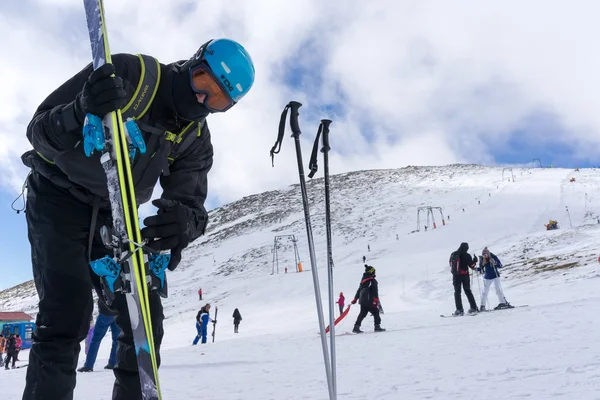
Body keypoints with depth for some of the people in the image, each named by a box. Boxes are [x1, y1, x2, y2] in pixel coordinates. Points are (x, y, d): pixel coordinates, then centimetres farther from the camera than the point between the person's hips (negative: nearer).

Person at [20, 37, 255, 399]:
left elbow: (190, 201, -13)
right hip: (59, 201, -5)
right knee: (67, 316, -18)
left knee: (145, 320, -1)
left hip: (112, 218, 5)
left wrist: (185, 221, -39)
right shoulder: (129, 73, -18)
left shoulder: (196, 139, -3)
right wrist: (83, 113, -43)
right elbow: (40, 132, -20)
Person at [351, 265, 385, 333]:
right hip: (369, 301, -7)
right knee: (375, 312, 2)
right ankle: (377, 326, -3)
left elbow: (359, 290, 22)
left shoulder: (363, 280, 17)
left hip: (362, 301, 8)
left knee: (362, 313, 11)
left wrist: (355, 299, 25)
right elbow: (375, 291, -15)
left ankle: (356, 327, 5)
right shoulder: (373, 280, -6)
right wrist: (376, 299, -20)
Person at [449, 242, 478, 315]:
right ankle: (473, 307, 14)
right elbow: (472, 265, -4)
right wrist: (475, 260, 13)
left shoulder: (453, 254, 2)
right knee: (468, 291, 13)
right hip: (464, 276, -1)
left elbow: (451, 264, 10)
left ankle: (459, 309, -2)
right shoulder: (467, 256, -9)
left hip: (455, 276, 1)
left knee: (457, 292, 5)